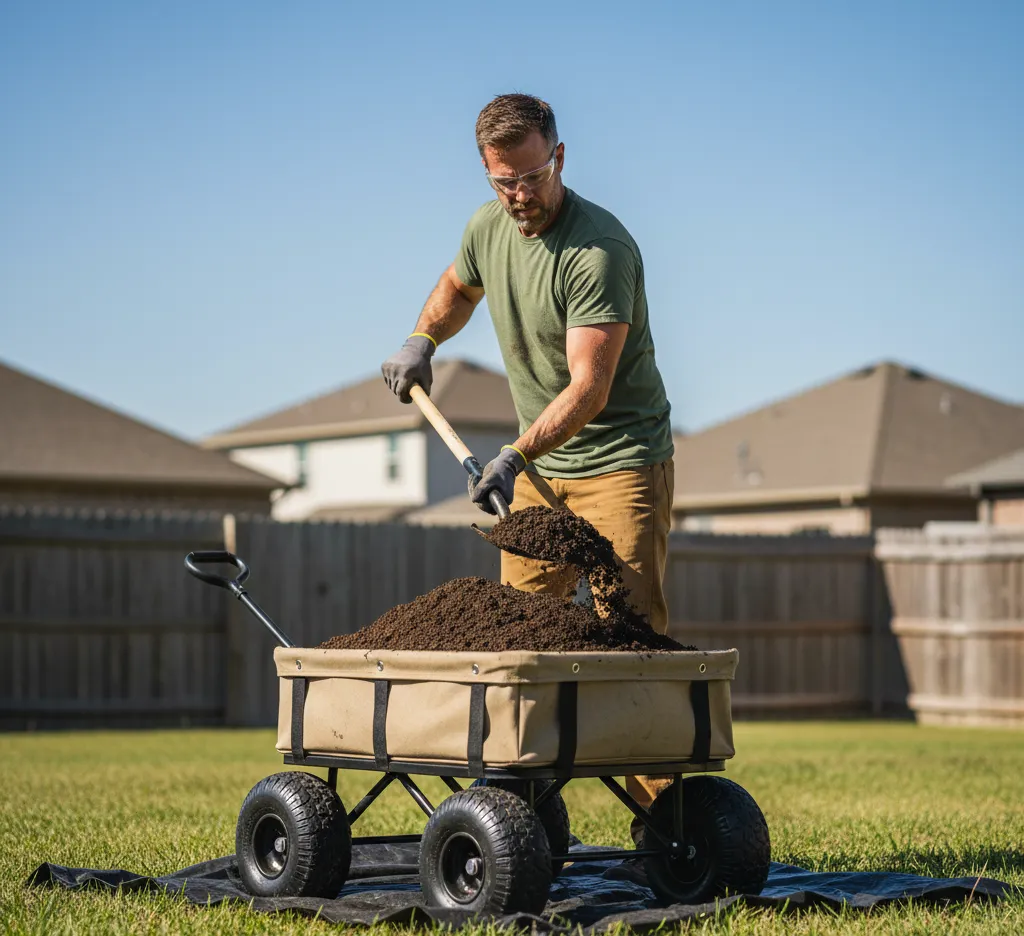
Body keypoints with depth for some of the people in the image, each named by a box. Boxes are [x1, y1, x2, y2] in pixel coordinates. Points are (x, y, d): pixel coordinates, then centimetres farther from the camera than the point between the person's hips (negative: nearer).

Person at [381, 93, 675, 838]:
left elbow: (588, 387, -29)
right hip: (540, 467, 7)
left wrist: (515, 456, -39)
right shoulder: (490, 226, 3)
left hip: (621, 461, -7)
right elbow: (458, 286, 28)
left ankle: (659, 809, -11)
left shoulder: (600, 250, -23)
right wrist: (421, 341, 13)